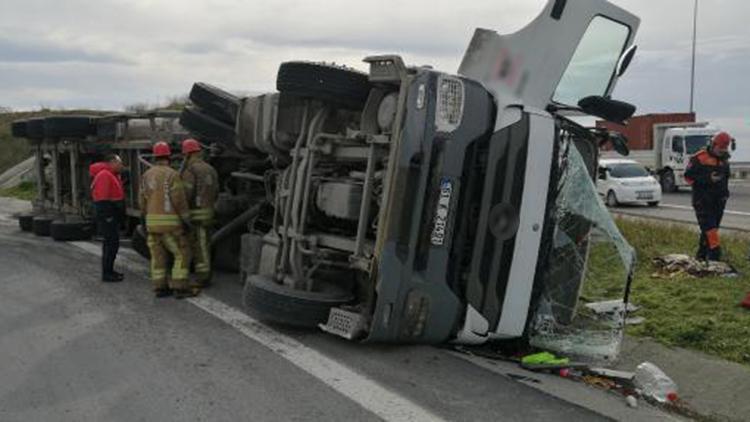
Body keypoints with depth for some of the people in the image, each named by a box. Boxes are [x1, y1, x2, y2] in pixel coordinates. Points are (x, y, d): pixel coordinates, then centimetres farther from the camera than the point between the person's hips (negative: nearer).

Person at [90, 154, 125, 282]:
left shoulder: (113, 175, 17)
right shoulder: (104, 175, -15)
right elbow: (102, 198, -21)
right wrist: (107, 216, -24)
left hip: (112, 215, 11)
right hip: (107, 214, -11)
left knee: (111, 243, 17)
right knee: (111, 243, -8)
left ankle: (109, 271, 26)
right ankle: (107, 274, -3)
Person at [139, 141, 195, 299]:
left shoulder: (147, 175, 8)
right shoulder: (172, 174, -12)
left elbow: (143, 200, 9)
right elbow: (179, 199, -17)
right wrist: (187, 218, -7)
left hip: (152, 221, 7)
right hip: (169, 221, -6)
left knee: (158, 256, 11)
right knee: (182, 254, -1)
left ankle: (160, 288, 10)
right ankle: (179, 288, -6)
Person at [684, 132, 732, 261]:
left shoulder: (724, 160, 15)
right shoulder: (699, 158, -7)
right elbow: (688, 176, -10)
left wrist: (725, 192, 15)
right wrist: (708, 179, -18)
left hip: (718, 201, 7)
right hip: (702, 200, -7)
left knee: (710, 229, 8)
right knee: (709, 227, -14)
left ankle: (701, 255, 15)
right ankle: (715, 253, -17)